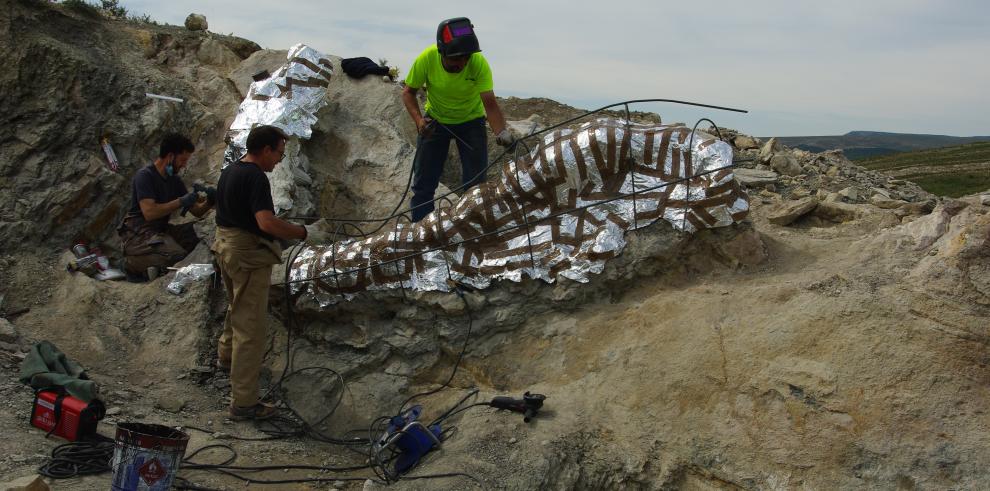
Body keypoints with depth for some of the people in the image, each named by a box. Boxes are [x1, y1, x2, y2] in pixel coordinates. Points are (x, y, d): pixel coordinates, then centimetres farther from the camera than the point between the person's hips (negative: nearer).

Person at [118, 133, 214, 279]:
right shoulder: (144, 176, -11)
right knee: (177, 255, -31)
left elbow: (197, 211, 11)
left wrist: (209, 202, -10)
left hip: (161, 231, 8)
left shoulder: (175, 180, 12)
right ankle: (133, 262, -4)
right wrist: (181, 202, -20)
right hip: (139, 234, -8)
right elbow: (149, 213, -24)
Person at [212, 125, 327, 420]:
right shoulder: (255, 178, -22)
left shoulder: (229, 171, 9)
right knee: (251, 328, -6)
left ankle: (227, 355, 57)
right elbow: (267, 222, -33)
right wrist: (305, 233, -22)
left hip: (226, 247, 10)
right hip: (249, 255, -10)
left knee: (237, 308, 33)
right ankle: (244, 403, -3)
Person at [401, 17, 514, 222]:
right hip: (435, 120, 1)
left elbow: (490, 103, -35)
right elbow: (408, 92, -14)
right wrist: (418, 120, -31)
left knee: (475, 183, -1)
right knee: (423, 183, 5)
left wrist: (501, 131, -53)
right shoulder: (426, 59, -28)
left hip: (471, 121, -1)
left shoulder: (479, 63, -31)